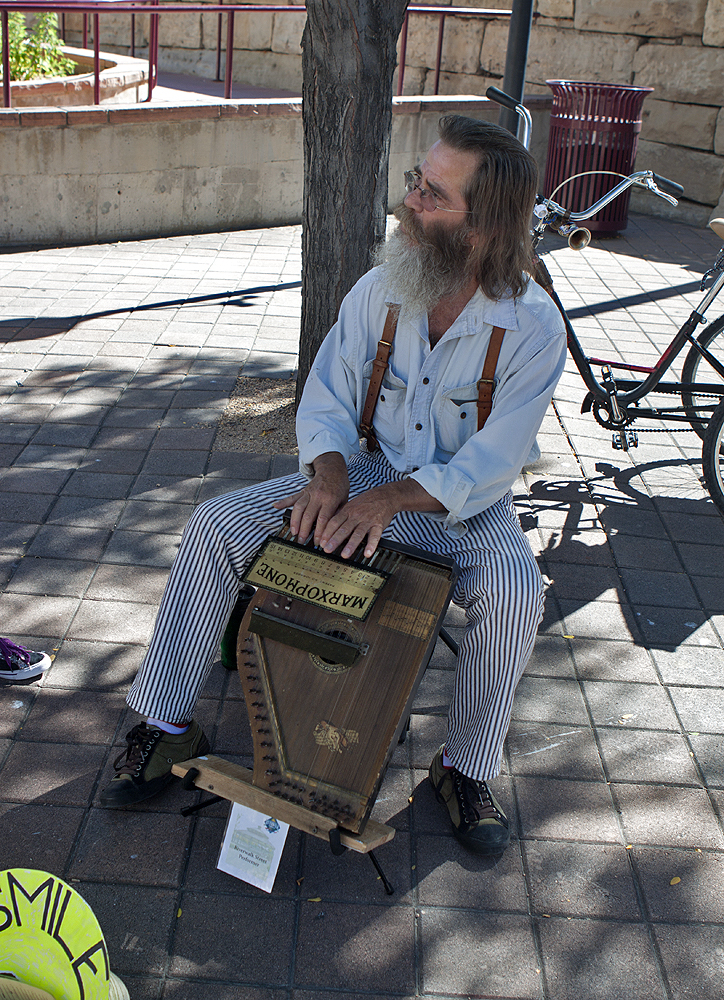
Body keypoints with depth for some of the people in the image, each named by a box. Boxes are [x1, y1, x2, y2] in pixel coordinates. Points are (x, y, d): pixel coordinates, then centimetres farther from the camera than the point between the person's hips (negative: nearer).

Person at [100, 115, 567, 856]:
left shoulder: (534, 325, -18)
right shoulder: (380, 288, -8)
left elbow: (490, 465, -20)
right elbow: (326, 397, -2)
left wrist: (390, 499, -32)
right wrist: (330, 472, -22)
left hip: (463, 505, -3)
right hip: (364, 475, 3)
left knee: (514, 596, -33)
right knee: (213, 527, -13)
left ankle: (466, 768, -6)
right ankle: (166, 725, 1)